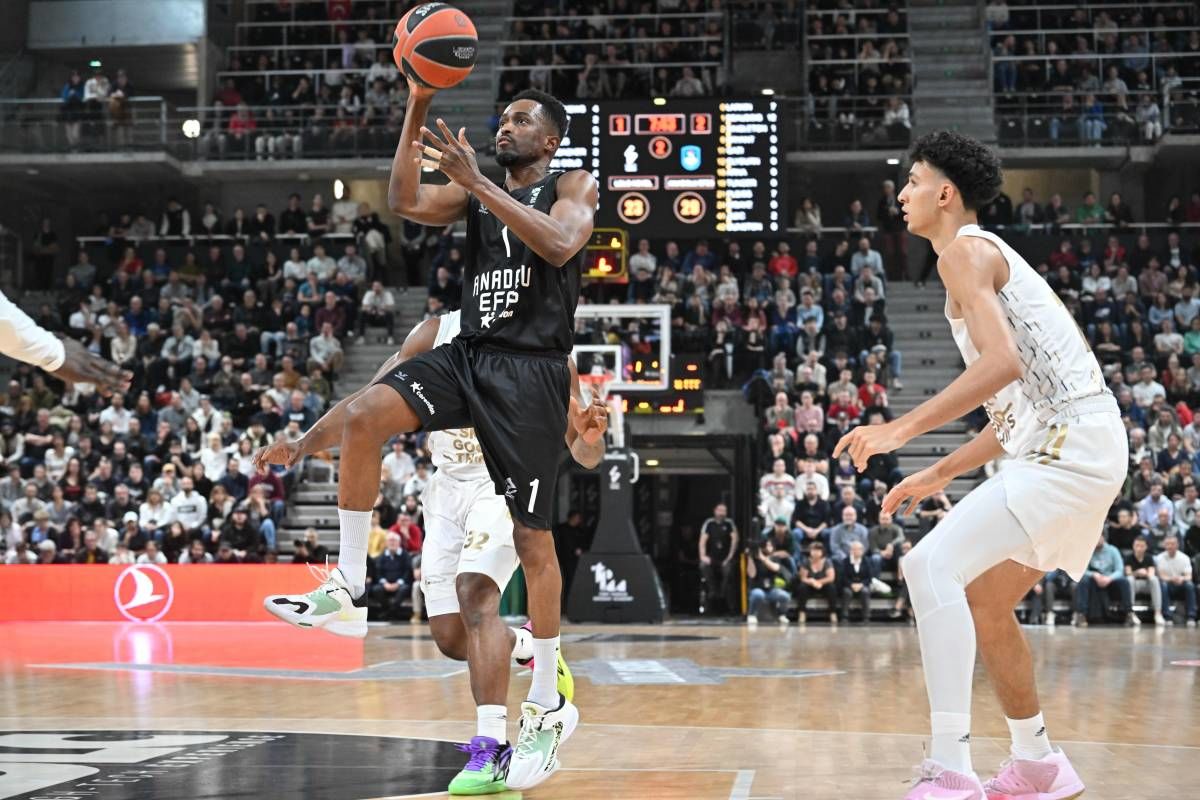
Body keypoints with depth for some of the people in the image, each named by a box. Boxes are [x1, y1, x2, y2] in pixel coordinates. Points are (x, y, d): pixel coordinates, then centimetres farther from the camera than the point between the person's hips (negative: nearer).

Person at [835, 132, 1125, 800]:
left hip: (1069, 447, -10)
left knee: (931, 566, -18)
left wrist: (902, 429, -22)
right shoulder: (988, 256, 24)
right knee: (983, 602, 19)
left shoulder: (966, 251, -6)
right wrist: (940, 475, 27)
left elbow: (1002, 363, -22)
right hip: (1069, 446, 10)